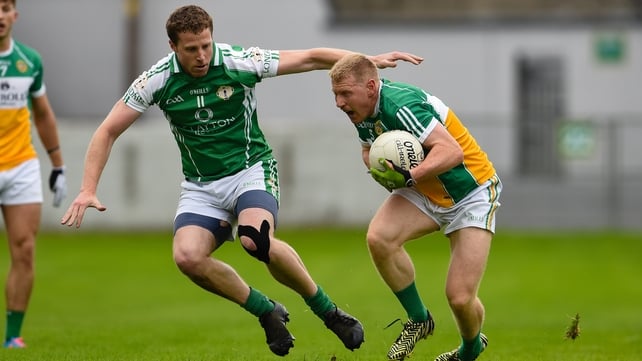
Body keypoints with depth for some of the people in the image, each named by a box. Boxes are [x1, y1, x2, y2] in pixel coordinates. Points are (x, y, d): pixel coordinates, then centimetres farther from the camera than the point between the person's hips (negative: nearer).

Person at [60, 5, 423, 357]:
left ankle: (328, 311, -13)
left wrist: (373, 60, -10)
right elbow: (108, 131, -3)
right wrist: (88, 189, -13)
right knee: (187, 256, -25)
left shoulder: (239, 62, -14)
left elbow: (311, 58, -5)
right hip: (201, 186, 3)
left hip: (251, 170, -3)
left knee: (255, 240, -33)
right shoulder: (158, 80, -9)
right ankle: (268, 312, -3)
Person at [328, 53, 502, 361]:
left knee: (460, 298, -13)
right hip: (425, 193, 8)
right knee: (378, 238, -23)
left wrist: (409, 176, -46)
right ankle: (418, 321, -1)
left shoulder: (401, 105, -30)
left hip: (471, 194, -8)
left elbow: (452, 150, -36)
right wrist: (383, 172, -6)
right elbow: (369, 149, 17)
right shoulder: (363, 112, -3)